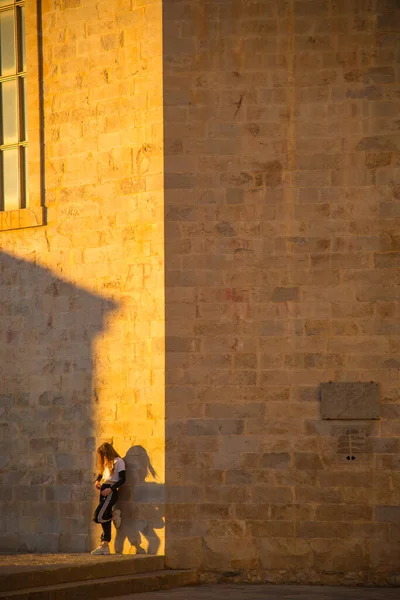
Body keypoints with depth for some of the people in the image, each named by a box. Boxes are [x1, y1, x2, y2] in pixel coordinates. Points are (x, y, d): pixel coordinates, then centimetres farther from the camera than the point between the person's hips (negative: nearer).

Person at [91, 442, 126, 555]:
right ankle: (104, 546, 5)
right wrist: (97, 481, 10)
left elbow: (122, 479, -11)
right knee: (104, 519, 4)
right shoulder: (106, 463, 21)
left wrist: (110, 489, -19)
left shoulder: (118, 461, -5)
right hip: (104, 492, 9)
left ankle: (114, 515, 6)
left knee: (98, 517, -18)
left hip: (111, 492, -9)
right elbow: (101, 474, 32)